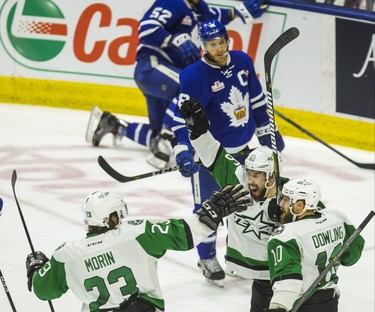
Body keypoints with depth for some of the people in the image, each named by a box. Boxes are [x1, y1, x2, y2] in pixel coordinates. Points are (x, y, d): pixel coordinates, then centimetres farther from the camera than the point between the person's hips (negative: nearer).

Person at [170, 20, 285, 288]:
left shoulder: (242, 62, -5)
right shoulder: (194, 76, -22)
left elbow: (256, 98, 9)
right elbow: (182, 117, -20)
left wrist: (266, 130, 14)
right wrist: (183, 152, -27)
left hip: (241, 148, 6)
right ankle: (207, 258, 19)